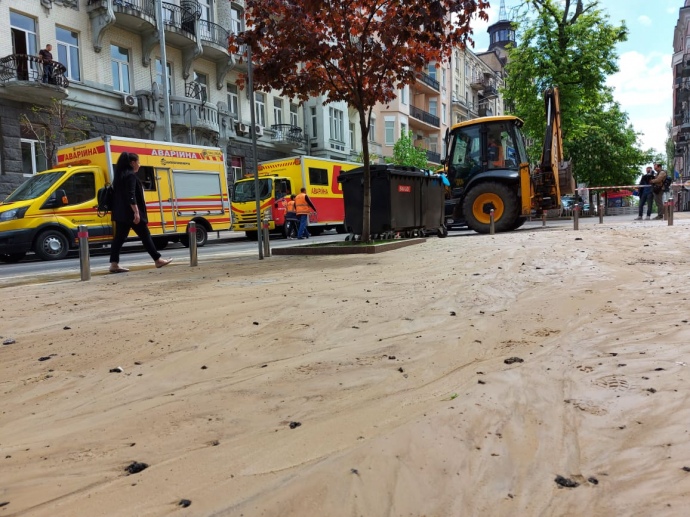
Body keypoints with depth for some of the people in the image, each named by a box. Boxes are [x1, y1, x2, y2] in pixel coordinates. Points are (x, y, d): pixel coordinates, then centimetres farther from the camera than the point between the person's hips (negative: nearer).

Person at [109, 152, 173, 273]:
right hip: (130, 213, -9)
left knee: (119, 237, 5)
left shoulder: (120, 175, 18)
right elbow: (131, 196, -22)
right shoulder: (130, 175, -12)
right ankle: (158, 260, 8)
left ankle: (114, 264, 0)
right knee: (145, 236, 0)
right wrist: (136, 212, -24)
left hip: (121, 213, 9)